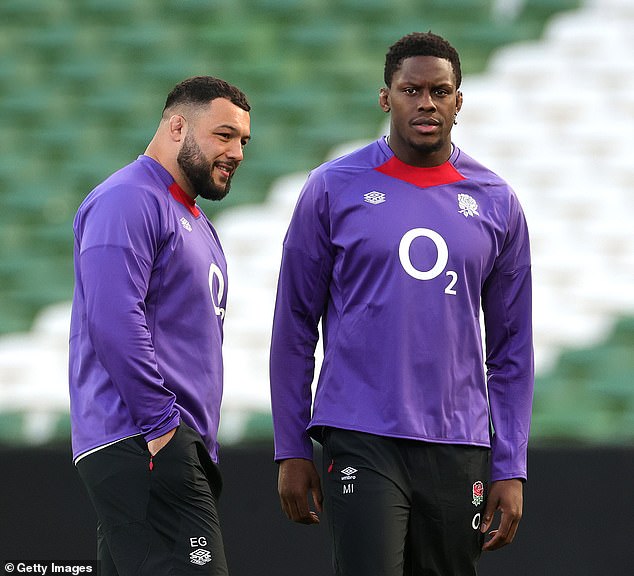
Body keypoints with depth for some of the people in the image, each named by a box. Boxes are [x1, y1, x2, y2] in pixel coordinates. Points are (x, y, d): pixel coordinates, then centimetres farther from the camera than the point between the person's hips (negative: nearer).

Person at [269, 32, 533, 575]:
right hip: (362, 442, -3)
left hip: (459, 447, 3)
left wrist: (511, 469, 5)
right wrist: (291, 451, 3)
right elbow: (295, 327, 6)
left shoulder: (497, 203, 9)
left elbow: (511, 347, 11)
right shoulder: (333, 189, 3)